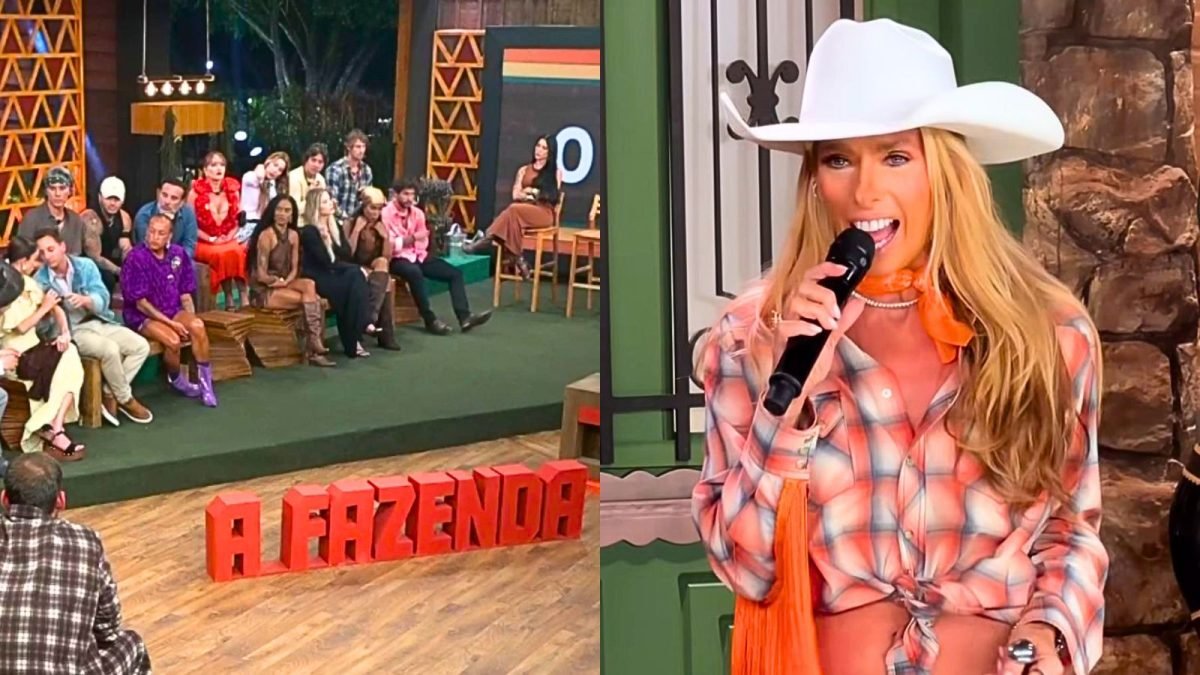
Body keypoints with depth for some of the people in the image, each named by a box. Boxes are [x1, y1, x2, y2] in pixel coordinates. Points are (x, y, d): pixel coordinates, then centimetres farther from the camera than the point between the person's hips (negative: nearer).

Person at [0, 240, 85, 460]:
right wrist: (44, 308, -10)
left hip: (33, 347, 7)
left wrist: (65, 333, -7)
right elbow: (21, 327, -19)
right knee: (66, 362, -20)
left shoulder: (28, 283, 11)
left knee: (71, 366, -17)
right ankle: (54, 431, -16)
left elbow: (56, 308, 10)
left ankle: (54, 429, -23)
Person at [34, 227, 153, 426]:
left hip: (100, 322, 5)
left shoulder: (85, 266, 0)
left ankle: (109, 394, -6)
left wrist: (85, 300, -32)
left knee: (141, 346, -13)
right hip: (72, 332, -4)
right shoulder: (40, 281, -6)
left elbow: (102, 298, -11)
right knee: (110, 350, -31)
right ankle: (125, 399, -9)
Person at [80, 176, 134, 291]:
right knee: (107, 277, -32)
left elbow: (125, 249, -5)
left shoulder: (124, 218, -2)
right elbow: (94, 257, -25)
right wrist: (120, 271, -30)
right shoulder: (90, 218, -23)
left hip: (109, 265, 7)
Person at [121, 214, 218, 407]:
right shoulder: (136, 258, -13)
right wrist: (171, 323, -16)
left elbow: (185, 294, 11)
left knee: (198, 326, -27)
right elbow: (141, 304, -13)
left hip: (173, 311, 4)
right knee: (173, 340, -30)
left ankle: (205, 382, -17)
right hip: (143, 317, -4)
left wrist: (190, 318, -6)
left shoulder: (178, 254, 2)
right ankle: (177, 380, 0)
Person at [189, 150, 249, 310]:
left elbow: (239, 220, 11)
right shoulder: (196, 191, -3)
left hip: (229, 241, 3)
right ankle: (229, 299, -26)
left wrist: (230, 237, -7)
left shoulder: (233, 189, 8)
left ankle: (243, 297, -31)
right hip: (203, 243, -3)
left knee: (239, 251, -31)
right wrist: (211, 239, -12)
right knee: (222, 253, -34)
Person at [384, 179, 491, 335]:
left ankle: (464, 317, -15)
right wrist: (412, 238, -22)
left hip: (418, 255, 7)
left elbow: (423, 241, 10)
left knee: (455, 273, -6)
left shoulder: (417, 213, 9)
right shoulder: (386, 214, -10)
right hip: (398, 258, -7)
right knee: (415, 272, -40)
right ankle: (430, 319, -33)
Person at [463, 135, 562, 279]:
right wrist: (531, 195, -8)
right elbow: (516, 195, 9)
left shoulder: (555, 172, 12)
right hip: (522, 210, 3)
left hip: (544, 212, -3)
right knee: (513, 215, -37)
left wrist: (531, 191, -1)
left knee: (514, 209, -36)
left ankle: (487, 239, -41)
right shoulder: (523, 170, 22)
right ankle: (518, 260, -41)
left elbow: (553, 196, 1)